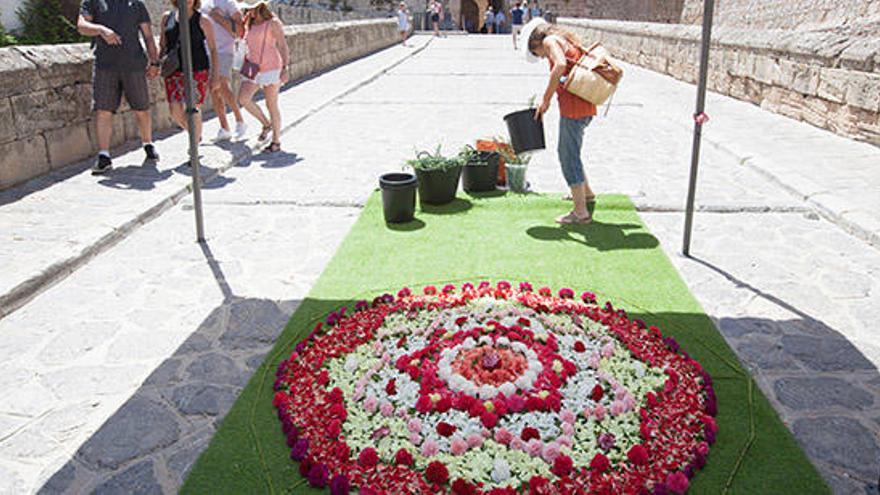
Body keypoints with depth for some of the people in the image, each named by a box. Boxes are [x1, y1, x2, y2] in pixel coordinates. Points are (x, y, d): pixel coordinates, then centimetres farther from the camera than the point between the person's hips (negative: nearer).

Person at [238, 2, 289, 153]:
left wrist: (285, 68, -18)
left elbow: (283, 46, -9)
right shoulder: (249, 25, 14)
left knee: (271, 105, -2)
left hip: (270, 68, -6)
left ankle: (276, 142, 8)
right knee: (243, 99, -11)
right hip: (253, 69, 6)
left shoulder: (273, 23, -5)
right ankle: (266, 124, 10)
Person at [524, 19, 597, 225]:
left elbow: (560, 65, -22)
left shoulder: (550, 40, -3)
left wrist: (545, 99, -18)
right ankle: (586, 193, 39)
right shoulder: (569, 40, 22)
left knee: (569, 157, -2)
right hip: (586, 106, 9)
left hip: (572, 105, -9)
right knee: (566, 152, 25)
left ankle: (581, 212, 3)